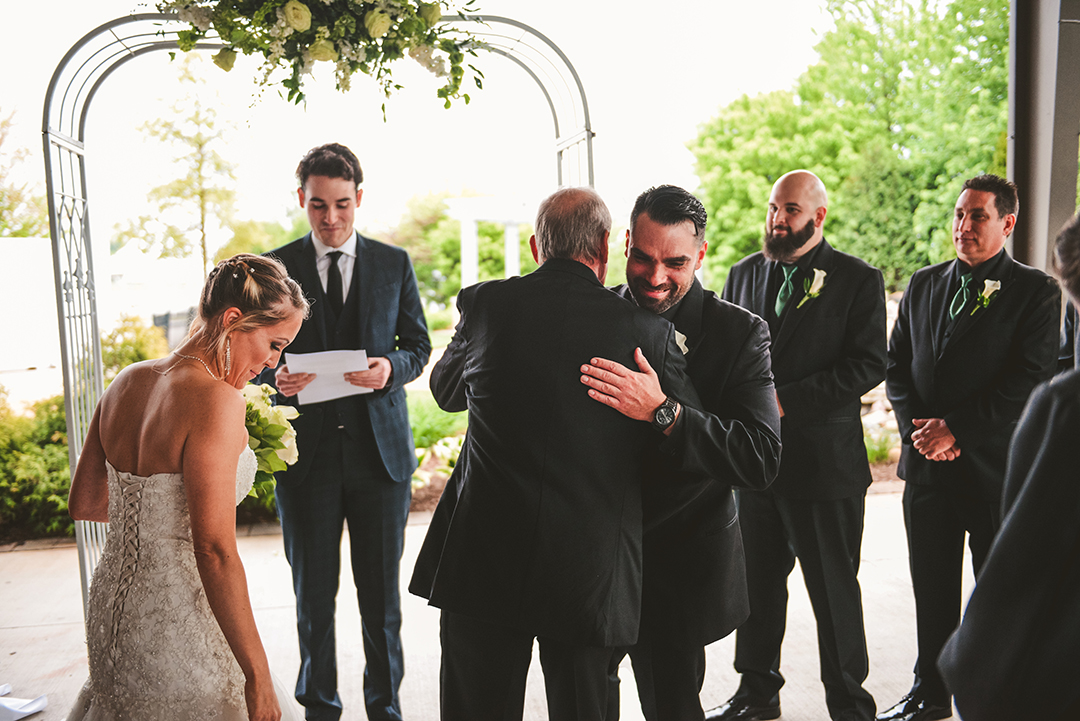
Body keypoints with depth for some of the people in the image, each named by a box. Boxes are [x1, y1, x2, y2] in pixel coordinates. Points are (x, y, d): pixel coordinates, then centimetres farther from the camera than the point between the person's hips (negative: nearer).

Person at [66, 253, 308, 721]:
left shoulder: (128, 381, 2)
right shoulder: (216, 399, -21)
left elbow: (83, 503, 12)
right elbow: (214, 552, -25)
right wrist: (258, 676, -20)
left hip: (110, 607, 8)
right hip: (179, 626, -8)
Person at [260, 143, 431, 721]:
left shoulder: (394, 264, 5)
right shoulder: (273, 269, 4)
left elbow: (419, 345, 8)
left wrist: (391, 367, -14)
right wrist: (277, 377, -15)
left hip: (380, 448, 0)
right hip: (306, 451, 0)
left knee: (381, 594, 9)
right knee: (313, 595, 10)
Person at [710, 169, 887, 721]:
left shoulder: (858, 280, -2)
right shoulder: (744, 273, 12)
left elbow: (869, 364, -10)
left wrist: (786, 400, -17)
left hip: (824, 460, -4)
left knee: (834, 589, 6)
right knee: (757, 583, 14)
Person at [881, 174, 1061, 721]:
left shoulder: (1035, 291, -2)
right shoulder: (923, 284, 12)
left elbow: (1030, 379, -11)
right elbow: (896, 363, 10)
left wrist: (956, 429, -15)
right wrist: (916, 426, -5)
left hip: (995, 466, -4)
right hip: (928, 464, 4)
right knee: (932, 588, 13)